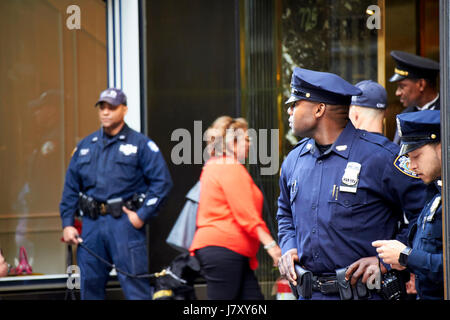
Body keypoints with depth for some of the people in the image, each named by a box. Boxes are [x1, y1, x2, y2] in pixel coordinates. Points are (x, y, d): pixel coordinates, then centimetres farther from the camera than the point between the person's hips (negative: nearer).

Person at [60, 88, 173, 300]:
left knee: (135, 286, -7)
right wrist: (67, 223, 7)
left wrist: (142, 216, -11)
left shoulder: (141, 144, 1)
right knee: (90, 287, 8)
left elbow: (162, 182, -5)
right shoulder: (85, 146, 16)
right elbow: (70, 188, 16)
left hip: (125, 222, -5)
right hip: (91, 225, 5)